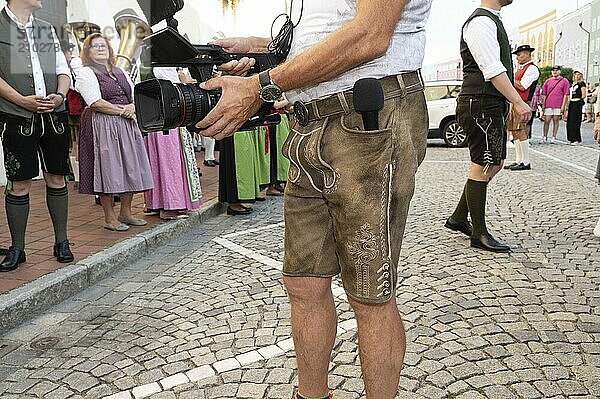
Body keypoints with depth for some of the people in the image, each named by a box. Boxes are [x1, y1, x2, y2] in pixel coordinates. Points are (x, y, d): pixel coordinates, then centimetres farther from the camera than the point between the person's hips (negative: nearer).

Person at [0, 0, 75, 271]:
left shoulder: (47, 29, 17)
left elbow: (63, 71, 14)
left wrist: (60, 95, -5)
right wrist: (23, 100, -16)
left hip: (54, 115, 4)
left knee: (56, 179, 6)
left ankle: (61, 242, 16)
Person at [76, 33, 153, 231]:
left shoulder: (120, 73, 21)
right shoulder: (86, 73, 0)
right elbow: (96, 103, -13)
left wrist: (132, 107, -7)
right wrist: (122, 111, -11)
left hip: (126, 125, 7)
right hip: (102, 127, -6)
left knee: (130, 169, 6)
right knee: (108, 169, -5)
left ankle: (126, 213, 17)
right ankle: (109, 218, 4)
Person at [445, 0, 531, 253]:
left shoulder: (492, 20, 21)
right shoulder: (481, 22, -12)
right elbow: (492, 70, -21)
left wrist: (510, 103, 23)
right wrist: (518, 102, -22)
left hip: (492, 106, 11)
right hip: (479, 106, -11)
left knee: (494, 164, 14)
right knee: (482, 167, -5)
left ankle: (459, 218, 24)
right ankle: (479, 234, 6)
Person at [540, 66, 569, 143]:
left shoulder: (564, 81, 4)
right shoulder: (548, 81, 11)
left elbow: (566, 95, 0)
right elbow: (544, 94, 12)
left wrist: (563, 105, -6)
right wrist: (543, 104, 5)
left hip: (558, 106, -2)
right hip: (548, 105, 2)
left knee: (556, 121, 4)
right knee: (546, 121, 1)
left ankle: (554, 137, 8)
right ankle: (545, 137, 7)